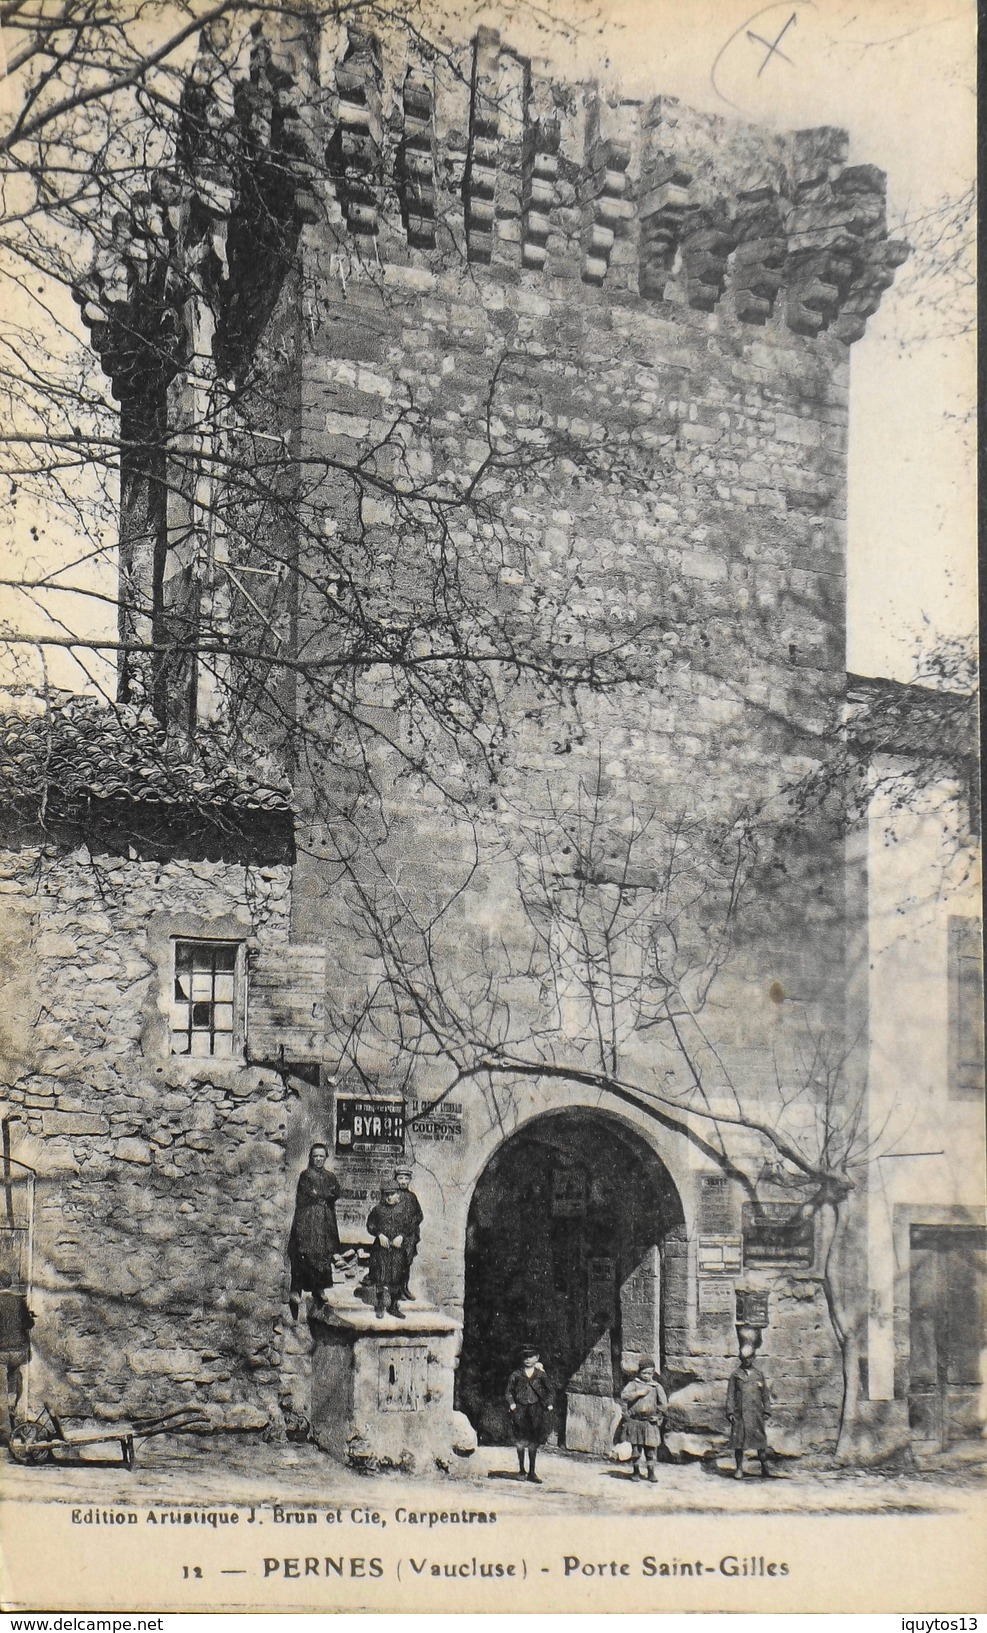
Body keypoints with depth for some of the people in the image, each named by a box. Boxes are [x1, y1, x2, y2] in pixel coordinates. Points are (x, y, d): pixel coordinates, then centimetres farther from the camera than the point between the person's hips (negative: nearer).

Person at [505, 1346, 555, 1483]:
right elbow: (509, 1390, 7)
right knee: (521, 1440, -6)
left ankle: (532, 1472, 11)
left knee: (533, 1442, 4)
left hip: (536, 1409, 1)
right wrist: (511, 1403, -7)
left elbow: (550, 1390, 12)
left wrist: (550, 1404, -2)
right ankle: (521, 1468, 8)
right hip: (520, 1409, -1)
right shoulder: (516, 1374, 4)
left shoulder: (540, 1374, 5)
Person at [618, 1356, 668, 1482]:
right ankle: (635, 1471, 18)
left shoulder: (656, 1386, 8)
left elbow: (663, 1404, 8)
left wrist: (658, 1415, 2)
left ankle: (652, 1472, 6)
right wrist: (638, 1393, -14)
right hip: (635, 1422, 0)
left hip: (651, 1422, 1)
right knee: (635, 1448, 5)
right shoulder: (633, 1384, 4)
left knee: (651, 1448, -3)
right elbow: (624, 1395, -12)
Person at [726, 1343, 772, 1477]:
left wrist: (766, 1411, 4)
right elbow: (730, 1394, 4)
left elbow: (765, 1393, 11)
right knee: (738, 1441, -2)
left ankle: (764, 1467, 14)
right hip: (740, 1413, -1)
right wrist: (730, 1412, -3)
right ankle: (739, 1469, 5)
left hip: (756, 1413, 1)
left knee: (760, 1440, 2)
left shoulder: (759, 1373, 8)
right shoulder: (735, 1374, 4)